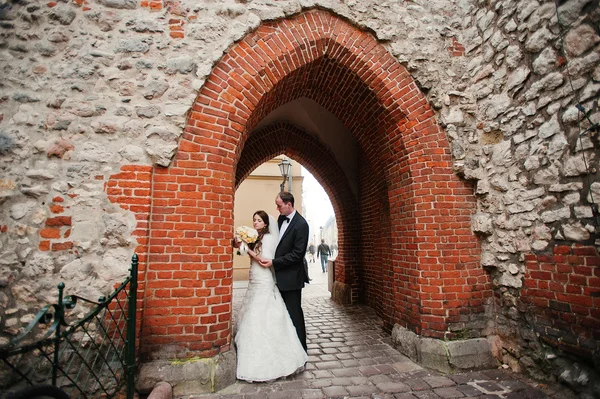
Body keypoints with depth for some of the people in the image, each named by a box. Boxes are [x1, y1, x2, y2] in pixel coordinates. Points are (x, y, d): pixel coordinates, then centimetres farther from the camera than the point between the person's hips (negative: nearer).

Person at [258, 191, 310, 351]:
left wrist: (274, 262, -19)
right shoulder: (281, 218, 5)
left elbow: (297, 254, -21)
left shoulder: (301, 224, -20)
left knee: (294, 312, 6)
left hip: (291, 276, -8)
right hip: (279, 274, 8)